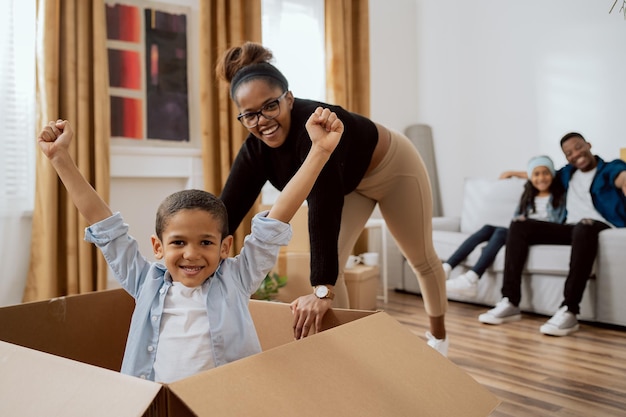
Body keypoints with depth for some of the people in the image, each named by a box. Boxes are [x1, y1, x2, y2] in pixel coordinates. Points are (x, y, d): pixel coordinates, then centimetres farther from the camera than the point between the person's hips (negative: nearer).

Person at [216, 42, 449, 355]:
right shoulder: (255, 149, -22)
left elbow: (323, 206, -50)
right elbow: (229, 209, -23)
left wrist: (322, 290, -54)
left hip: (393, 168, -5)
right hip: (351, 182, 5)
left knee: (421, 259, 13)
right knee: (329, 265, -8)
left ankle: (438, 337, 39)